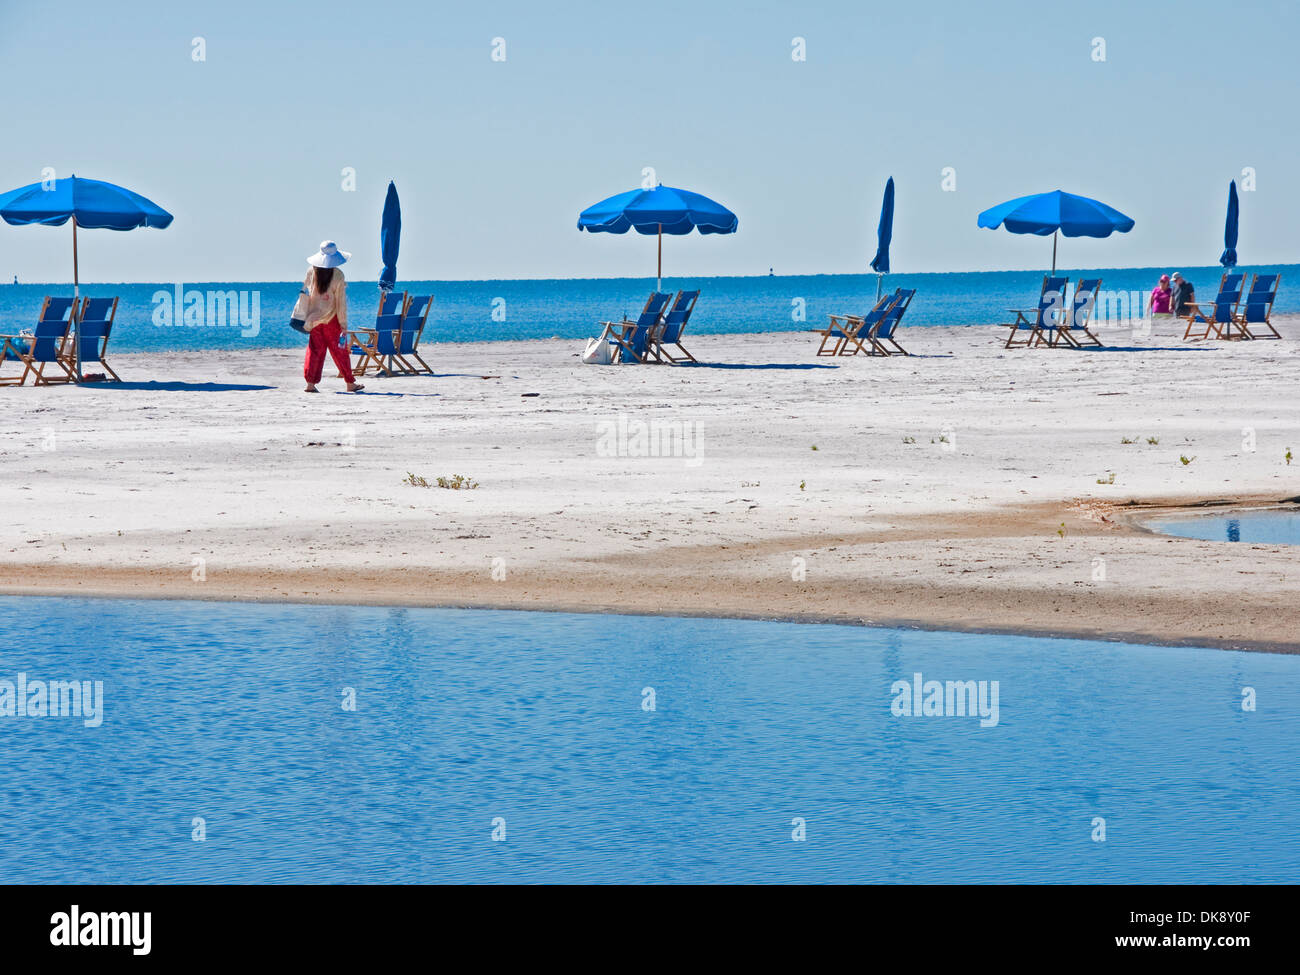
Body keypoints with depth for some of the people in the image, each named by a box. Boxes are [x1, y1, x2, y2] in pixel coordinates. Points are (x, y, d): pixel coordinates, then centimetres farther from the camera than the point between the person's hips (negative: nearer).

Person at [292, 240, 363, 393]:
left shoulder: (311, 271, -2)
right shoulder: (337, 275, -12)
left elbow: (304, 294, 4)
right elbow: (341, 302, -10)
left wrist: (304, 318, 12)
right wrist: (344, 324, -5)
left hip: (314, 317, 3)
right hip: (331, 319, -3)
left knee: (315, 350, 8)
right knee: (339, 351, 5)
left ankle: (310, 383, 1)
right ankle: (350, 383, 12)